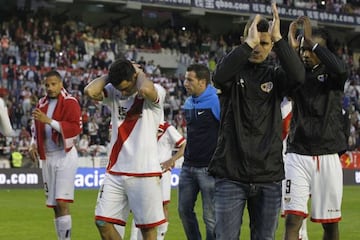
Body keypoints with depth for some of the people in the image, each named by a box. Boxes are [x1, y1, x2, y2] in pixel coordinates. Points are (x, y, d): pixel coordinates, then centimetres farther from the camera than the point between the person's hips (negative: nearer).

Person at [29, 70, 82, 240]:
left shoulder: (70, 103, -8)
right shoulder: (41, 104, 12)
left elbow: (75, 128, -19)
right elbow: (36, 127, 24)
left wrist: (49, 120, -23)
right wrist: (33, 144, 7)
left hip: (65, 156, -7)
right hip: (47, 157, 7)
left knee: (62, 202, -14)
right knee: (55, 206, 9)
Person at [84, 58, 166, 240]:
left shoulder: (154, 93, -5)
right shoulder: (113, 93, 7)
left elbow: (145, 90, -29)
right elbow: (90, 91, -12)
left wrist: (140, 72, -9)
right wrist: (109, 75, 0)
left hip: (144, 173, -5)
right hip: (115, 172, 5)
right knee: (102, 222, 1)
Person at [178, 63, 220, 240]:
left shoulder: (216, 101, -14)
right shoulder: (188, 103, 11)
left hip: (209, 167, -8)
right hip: (188, 166, 8)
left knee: (210, 216, -2)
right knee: (184, 210, 13)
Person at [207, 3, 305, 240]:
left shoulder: (275, 75, 8)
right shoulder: (235, 71, 4)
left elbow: (298, 76, -13)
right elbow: (220, 75, -19)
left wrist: (278, 38, -19)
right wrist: (248, 43, -24)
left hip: (269, 177, 2)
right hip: (231, 175, -2)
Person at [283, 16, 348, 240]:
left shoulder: (333, 75, 2)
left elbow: (340, 68, -22)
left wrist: (311, 40, -20)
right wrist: (289, 46, -18)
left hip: (328, 158, 0)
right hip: (298, 156, 1)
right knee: (293, 220, -9)